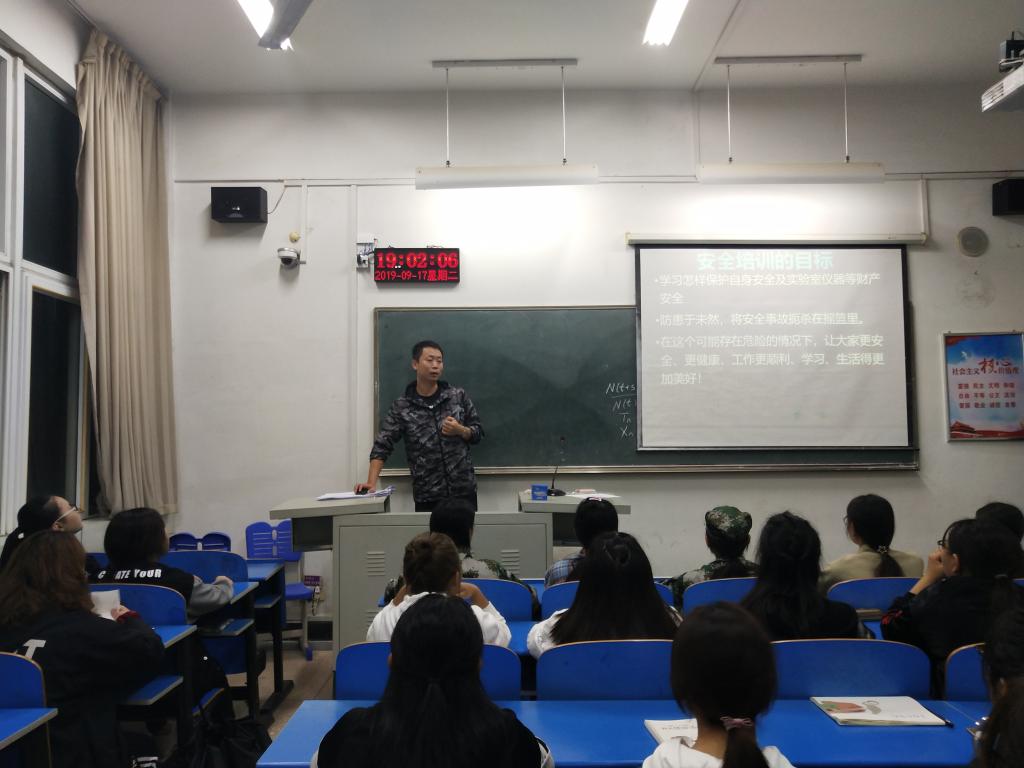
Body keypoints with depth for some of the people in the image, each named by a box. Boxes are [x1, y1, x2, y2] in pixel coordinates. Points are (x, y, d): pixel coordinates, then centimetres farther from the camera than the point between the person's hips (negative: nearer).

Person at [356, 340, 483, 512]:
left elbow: (477, 433, 10)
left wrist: (460, 430, -11)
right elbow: (382, 446, -4)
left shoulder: (459, 396, 4)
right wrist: (371, 482, -16)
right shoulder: (401, 407, -1)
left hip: (463, 491, 1)